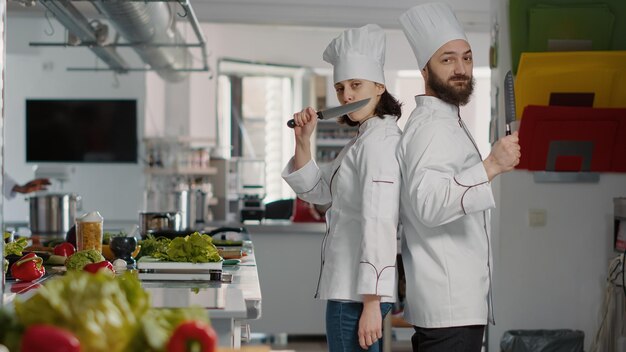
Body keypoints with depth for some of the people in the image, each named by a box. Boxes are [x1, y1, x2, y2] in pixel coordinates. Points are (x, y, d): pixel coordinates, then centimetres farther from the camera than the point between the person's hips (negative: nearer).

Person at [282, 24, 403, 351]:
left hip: (357, 292, -10)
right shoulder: (361, 140, 16)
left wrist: (371, 304, -25)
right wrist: (303, 141, 8)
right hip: (348, 287, 10)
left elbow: (379, 224, -22)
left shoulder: (379, 142, -15)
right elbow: (316, 191, 24)